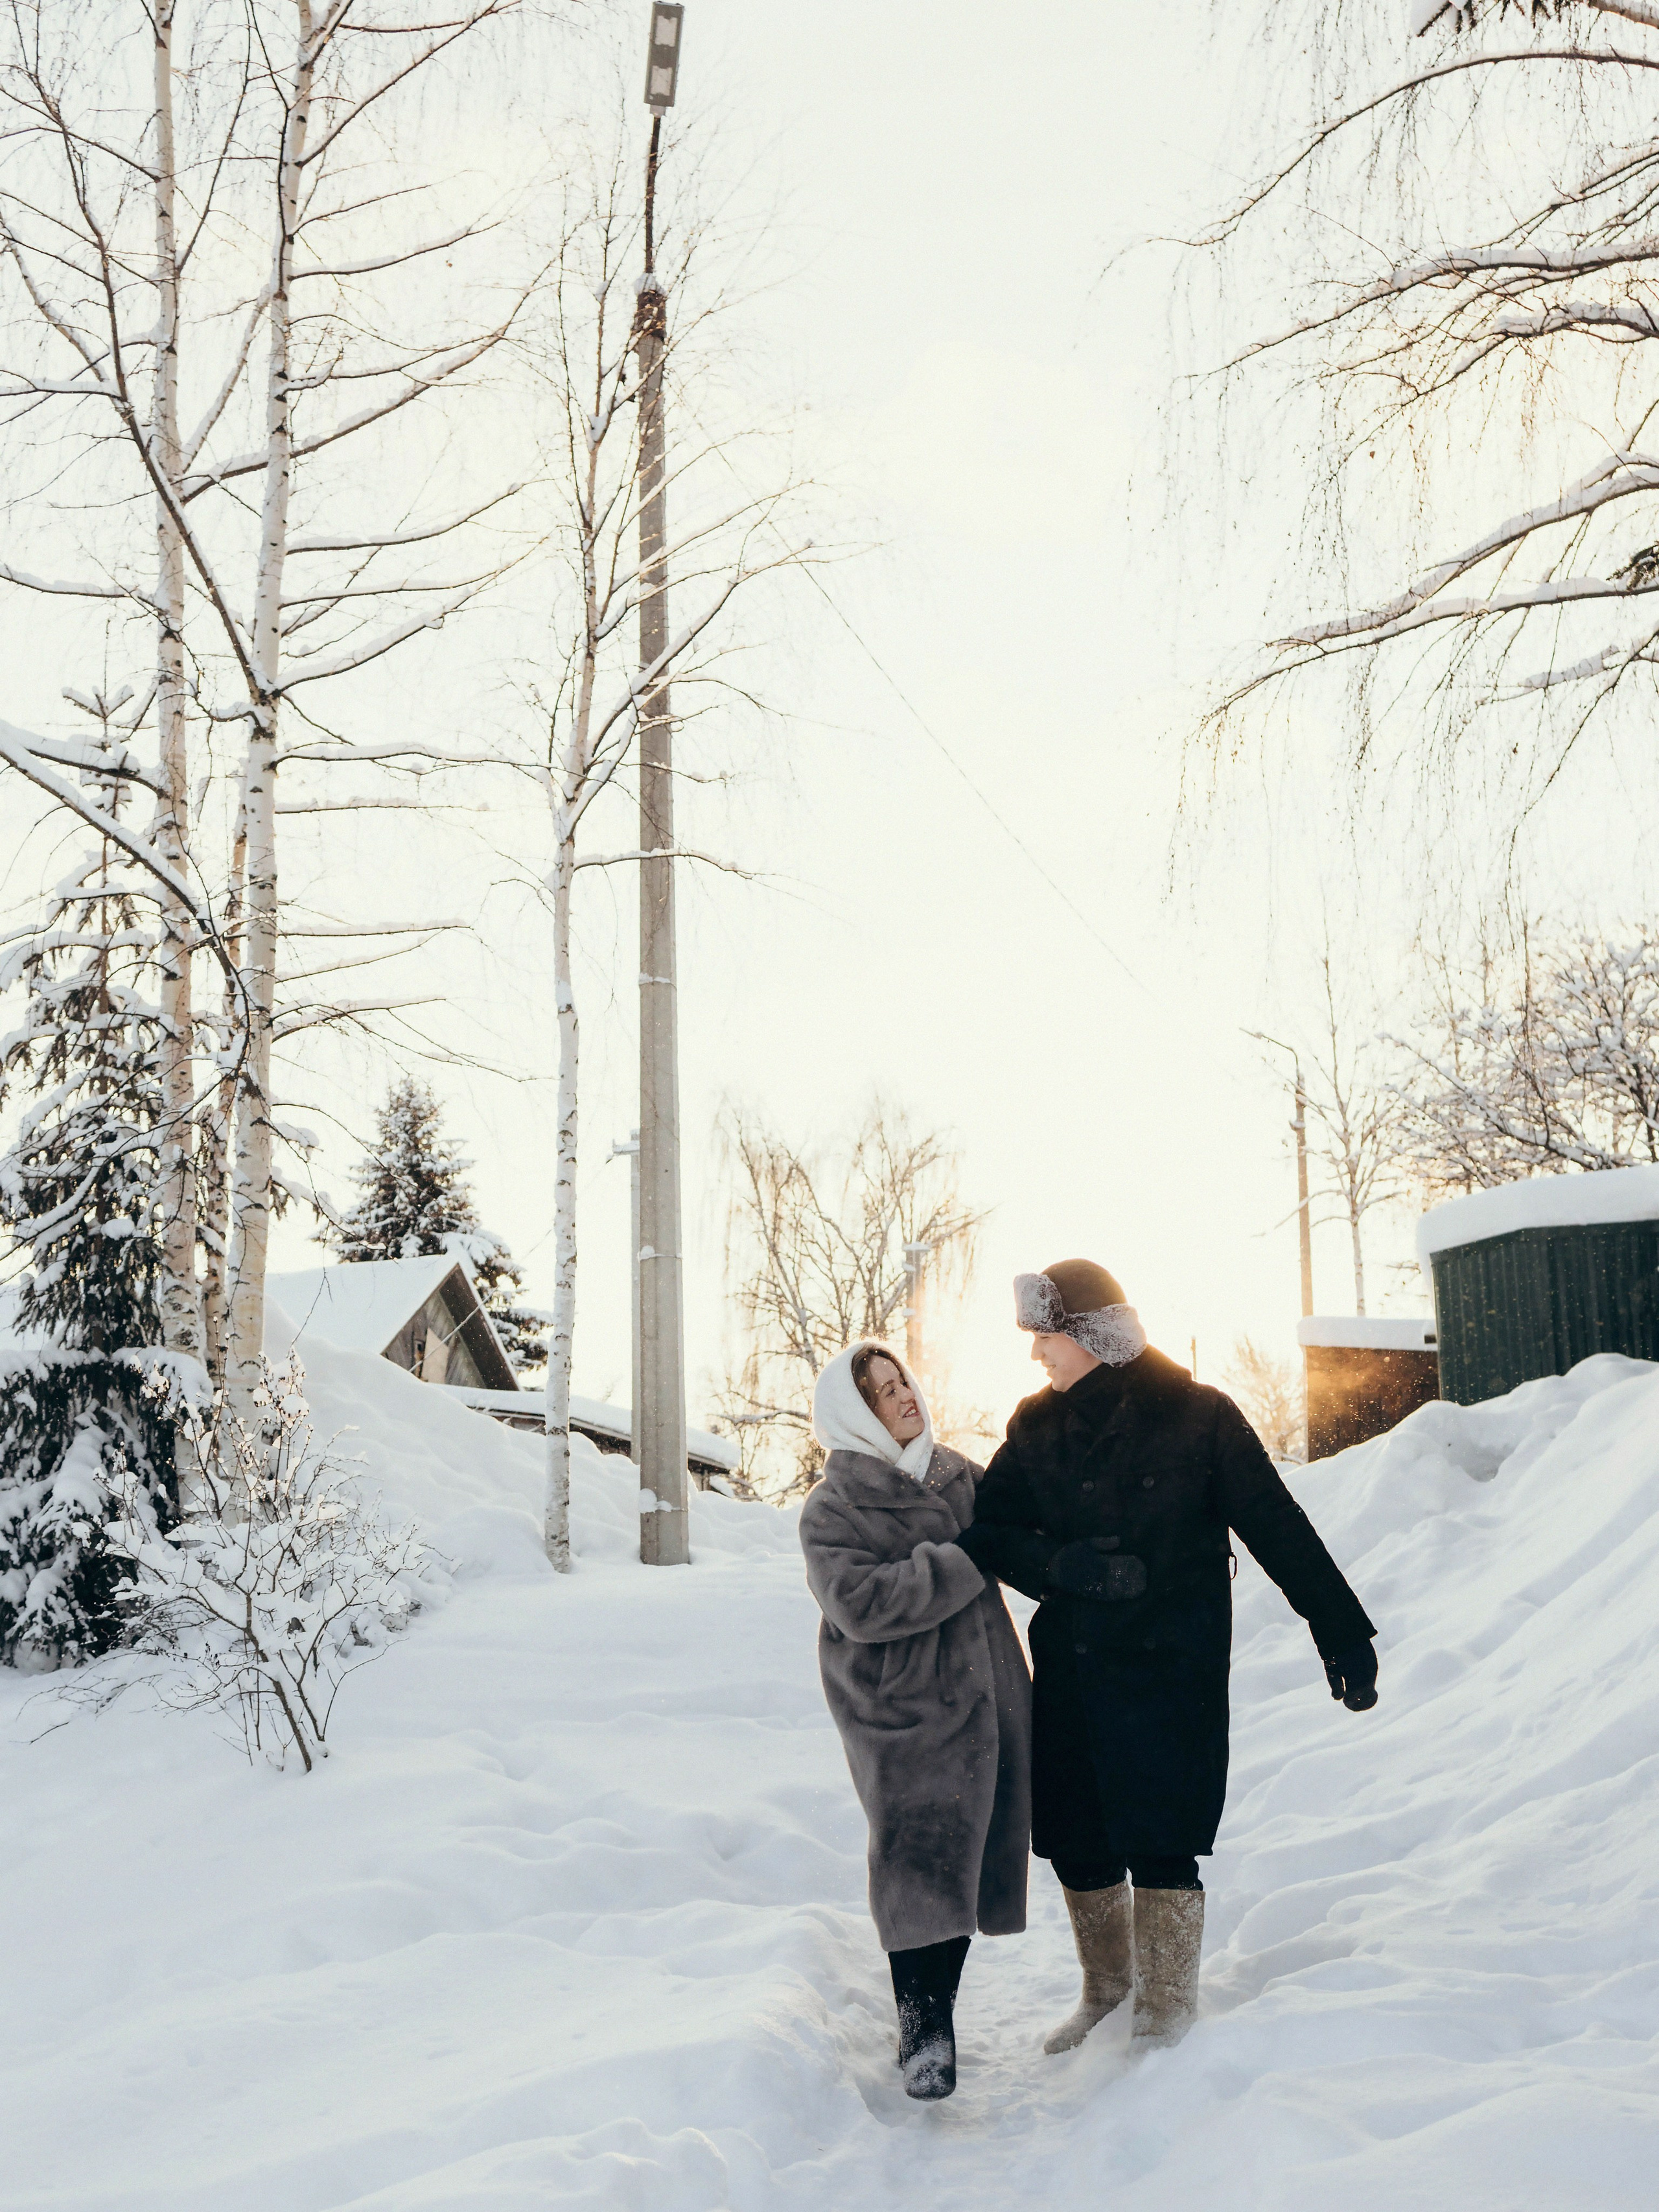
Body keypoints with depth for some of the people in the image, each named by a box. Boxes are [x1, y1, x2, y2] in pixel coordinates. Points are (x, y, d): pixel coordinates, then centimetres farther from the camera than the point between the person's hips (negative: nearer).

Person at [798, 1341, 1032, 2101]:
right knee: (920, 1870, -9)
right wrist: (968, 1561, -20)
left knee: (965, 1858, 11)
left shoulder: (961, 1477, 10)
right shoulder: (831, 1510, -8)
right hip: (902, 1717, -5)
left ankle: (938, 2013, 29)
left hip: (986, 1703, 5)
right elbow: (863, 1602, -22)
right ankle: (922, 2030, 9)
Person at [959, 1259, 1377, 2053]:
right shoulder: (1037, 1430, 5)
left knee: (1159, 1843, -3)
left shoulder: (1195, 1416, -8)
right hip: (1070, 1667, 5)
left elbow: (1277, 1526, -6)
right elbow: (986, 1530, 1)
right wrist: (1062, 1563, -18)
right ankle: (1106, 1991, 35)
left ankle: (1166, 2014, 18)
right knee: (1072, 1839, 10)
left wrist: (1342, 1631, -7)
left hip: (1173, 1666, -4)